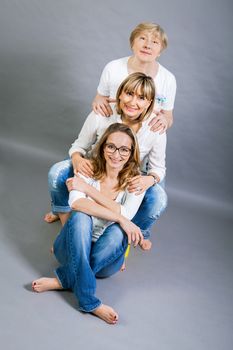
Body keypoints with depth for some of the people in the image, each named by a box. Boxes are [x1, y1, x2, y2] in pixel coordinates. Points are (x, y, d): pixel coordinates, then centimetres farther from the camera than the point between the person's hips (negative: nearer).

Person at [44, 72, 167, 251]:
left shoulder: (155, 129, -22)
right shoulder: (100, 116, -23)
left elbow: (158, 168, -11)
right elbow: (79, 146, -8)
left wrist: (149, 179, -36)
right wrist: (77, 159, -33)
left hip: (131, 181, 0)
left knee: (159, 199, -30)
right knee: (57, 172, -24)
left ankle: (139, 231, 7)